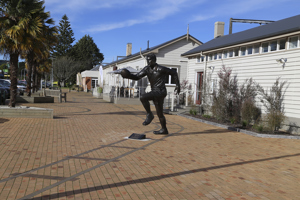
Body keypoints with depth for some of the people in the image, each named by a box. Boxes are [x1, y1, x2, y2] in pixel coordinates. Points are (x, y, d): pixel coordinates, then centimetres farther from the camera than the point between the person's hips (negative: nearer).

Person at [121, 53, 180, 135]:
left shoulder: (160, 69, -13)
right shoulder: (147, 69, 8)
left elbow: (173, 72, -4)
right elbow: (137, 77, 5)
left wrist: (177, 85, -5)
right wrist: (128, 75, -12)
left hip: (160, 92, -8)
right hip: (155, 93, 8)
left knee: (143, 97, -25)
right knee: (159, 113, 15)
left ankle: (149, 115, -9)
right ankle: (164, 130, 27)